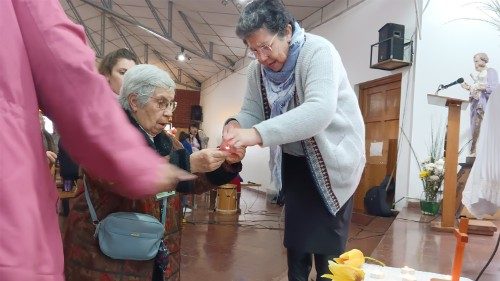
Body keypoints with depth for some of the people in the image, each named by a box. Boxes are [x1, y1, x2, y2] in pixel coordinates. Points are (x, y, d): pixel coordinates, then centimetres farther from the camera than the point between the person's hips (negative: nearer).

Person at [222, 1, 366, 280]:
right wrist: (236, 125, -27)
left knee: (327, 241, 2)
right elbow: (252, 112, -2)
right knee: (295, 235, 16)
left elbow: (320, 111, -41)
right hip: (293, 160, 6)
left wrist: (259, 134, -50)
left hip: (333, 157, -5)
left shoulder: (318, 51, -26)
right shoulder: (257, 69, -6)